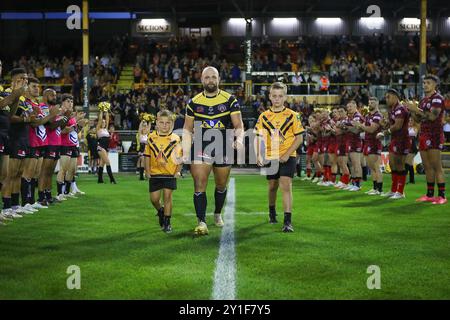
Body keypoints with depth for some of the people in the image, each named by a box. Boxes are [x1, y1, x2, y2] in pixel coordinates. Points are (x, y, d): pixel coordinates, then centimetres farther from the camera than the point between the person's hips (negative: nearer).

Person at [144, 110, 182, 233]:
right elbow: (147, 156, 7)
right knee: (154, 198, 5)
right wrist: (148, 172, 2)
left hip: (170, 174, -2)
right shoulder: (151, 138, 0)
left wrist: (177, 171, -6)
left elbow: (180, 158, 0)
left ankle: (167, 223, 8)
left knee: (167, 196, -5)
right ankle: (160, 211, 37)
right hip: (155, 173, 2)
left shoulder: (175, 139, -5)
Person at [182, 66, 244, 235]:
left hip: (224, 148, 1)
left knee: (221, 186, 15)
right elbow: (187, 129, 8)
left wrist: (239, 139, -25)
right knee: (199, 186, -13)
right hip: (200, 148, -1)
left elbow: (238, 125, -4)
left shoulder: (230, 100, -1)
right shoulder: (194, 102, 2)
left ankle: (217, 214, 38)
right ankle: (201, 222, -14)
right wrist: (185, 152, -2)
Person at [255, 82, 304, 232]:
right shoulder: (264, 116, 3)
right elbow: (258, 137, 7)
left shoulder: (292, 115, -3)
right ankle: (272, 211, 41)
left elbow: (299, 138, -3)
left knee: (286, 186, -15)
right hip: (270, 157, 3)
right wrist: (258, 155, -7)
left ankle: (288, 221, -17)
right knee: (272, 186, 15)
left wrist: (287, 154, -13)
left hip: (287, 157, -3)